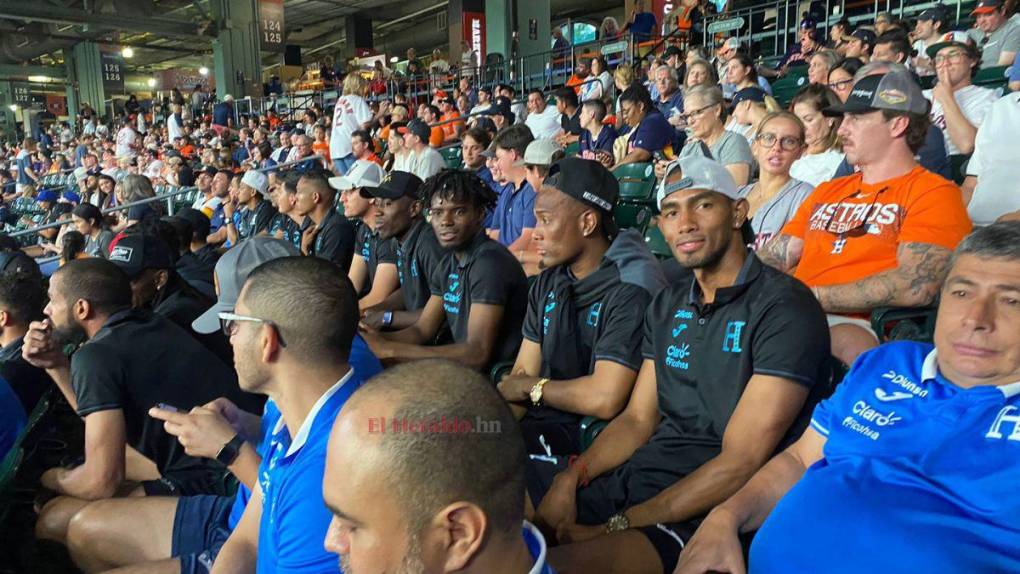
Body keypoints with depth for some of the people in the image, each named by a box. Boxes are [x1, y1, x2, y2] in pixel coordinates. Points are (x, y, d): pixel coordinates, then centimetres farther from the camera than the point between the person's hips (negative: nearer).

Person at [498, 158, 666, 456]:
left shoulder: (628, 291, -17)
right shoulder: (547, 284, 10)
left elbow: (605, 399, -24)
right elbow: (520, 375, 7)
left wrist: (532, 386, -8)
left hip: (593, 439, -7)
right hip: (540, 420, 7)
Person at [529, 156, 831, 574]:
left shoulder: (784, 307, -13)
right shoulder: (667, 305, 12)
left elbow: (739, 463, -17)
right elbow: (638, 419, 11)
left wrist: (616, 526, -17)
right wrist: (570, 478, -7)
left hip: (705, 510, -7)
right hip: (631, 477, 7)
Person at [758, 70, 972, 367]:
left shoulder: (934, 193, 3)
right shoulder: (827, 191, 26)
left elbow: (914, 287, -13)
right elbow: (776, 257, 19)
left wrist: (812, 295, -14)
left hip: (860, 327, -6)